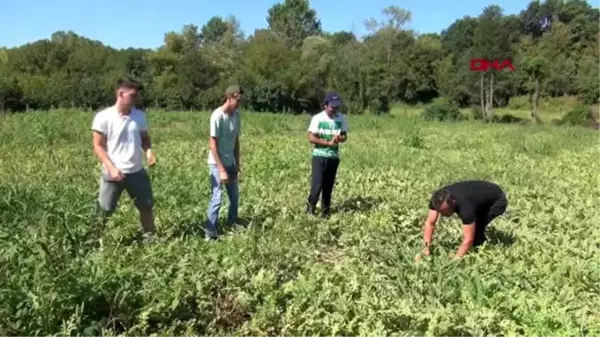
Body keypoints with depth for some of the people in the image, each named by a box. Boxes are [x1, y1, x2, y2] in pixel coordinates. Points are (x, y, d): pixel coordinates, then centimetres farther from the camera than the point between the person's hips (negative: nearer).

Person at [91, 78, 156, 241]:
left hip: (137, 172, 4)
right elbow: (98, 146, -8)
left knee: (146, 207, 14)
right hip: (112, 173, -4)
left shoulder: (140, 116, 1)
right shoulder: (103, 117, -10)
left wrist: (149, 151, -9)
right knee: (103, 212, 2)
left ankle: (150, 237, 32)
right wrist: (112, 168, -18)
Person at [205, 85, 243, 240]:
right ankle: (210, 233, 5)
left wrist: (237, 164, 6)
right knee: (217, 198, -6)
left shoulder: (236, 115, 2)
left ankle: (232, 226, 32)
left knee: (235, 196, 16)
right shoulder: (218, 116, -19)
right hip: (217, 164, -7)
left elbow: (236, 141, 8)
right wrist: (221, 170, -20)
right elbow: (212, 144, -19)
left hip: (230, 163, 7)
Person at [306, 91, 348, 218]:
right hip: (319, 156, -3)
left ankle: (326, 212, 20)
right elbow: (311, 138, -11)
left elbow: (345, 136, 8)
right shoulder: (317, 118, -10)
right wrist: (328, 142, -18)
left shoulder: (341, 118, 1)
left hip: (334, 157, 4)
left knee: (329, 186, 9)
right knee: (317, 184, -8)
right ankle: (310, 209, 10)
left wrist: (340, 138, -16)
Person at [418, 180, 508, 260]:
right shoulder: (438, 200, -25)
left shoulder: (465, 206, -43)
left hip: (497, 200, -7)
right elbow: (430, 223, -18)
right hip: (481, 196, 7)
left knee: (477, 228, -22)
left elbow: (468, 240, -40)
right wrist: (426, 248, -26)